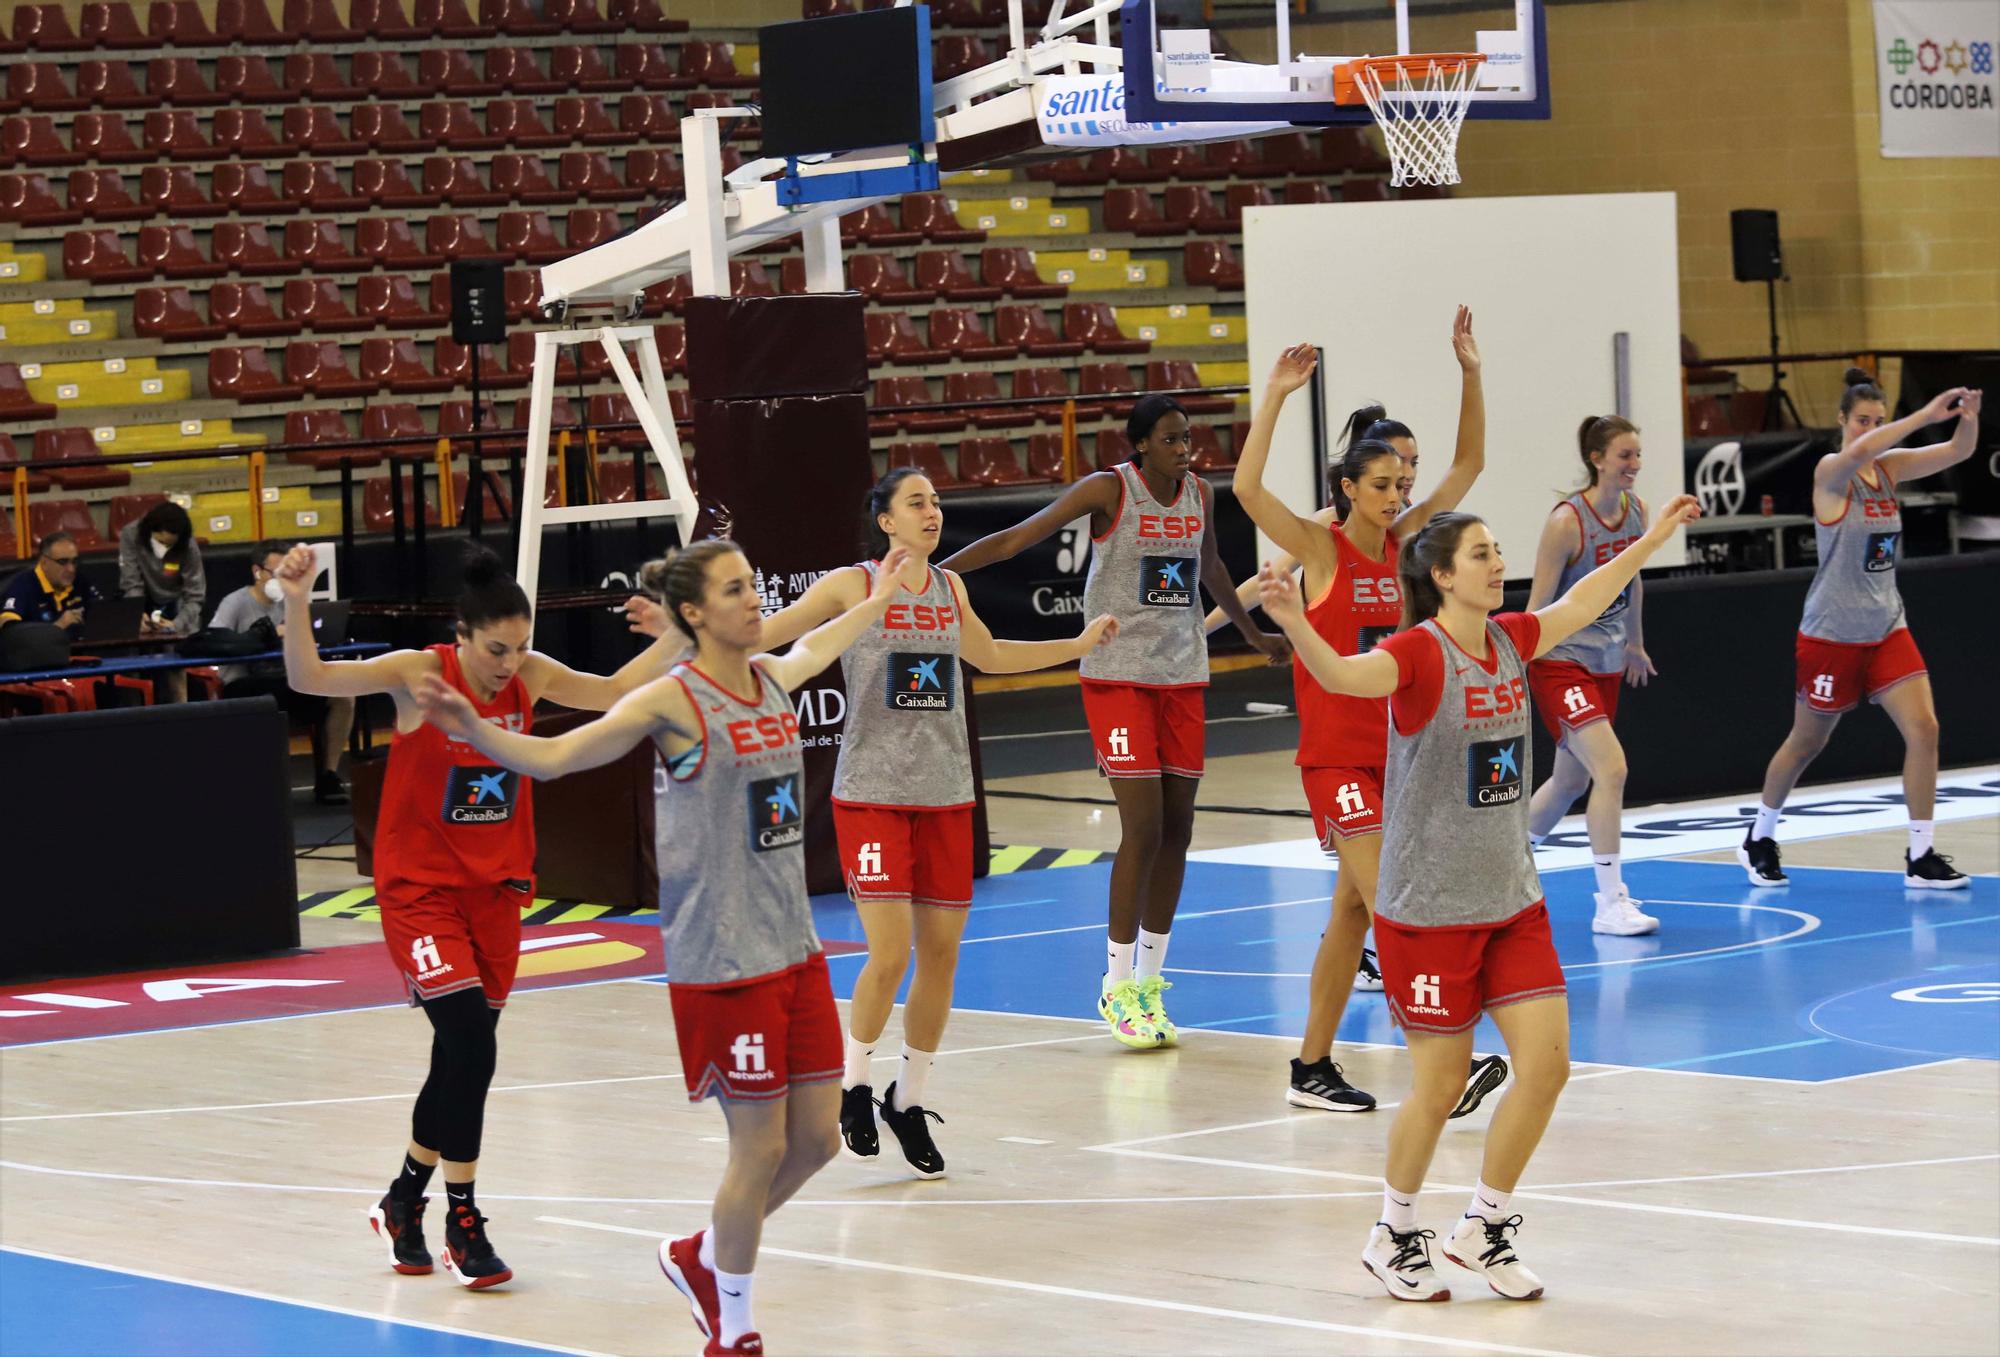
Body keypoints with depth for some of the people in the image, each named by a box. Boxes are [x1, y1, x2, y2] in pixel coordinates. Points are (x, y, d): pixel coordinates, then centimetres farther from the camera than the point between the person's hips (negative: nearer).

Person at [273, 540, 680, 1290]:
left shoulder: (531, 676, -4)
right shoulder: (418, 673, -16)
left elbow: (616, 694, 5)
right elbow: (310, 679, -23)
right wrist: (296, 604, -38)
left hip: (495, 887, 5)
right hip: (420, 886, -5)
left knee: (465, 1056, 10)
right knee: (470, 1046, -17)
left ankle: (404, 1200, 30)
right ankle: (461, 1218, -5)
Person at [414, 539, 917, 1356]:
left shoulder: (772, 678, 9)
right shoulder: (674, 701, -11)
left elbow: (810, 651, 34)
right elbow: (554, 757, -16)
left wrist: (878, 601, 50)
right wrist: (474, 731, -34)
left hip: (793, 947, 7)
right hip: (721, 960, -7)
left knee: (817, 1137, 9)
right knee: (760, 1145, -3)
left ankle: (704, 1257, 31)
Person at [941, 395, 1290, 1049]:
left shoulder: (1199, 494, 7)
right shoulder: (1110, 490, -10)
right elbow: (1017, 538, -12)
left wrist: (1255, 635, 39)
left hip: (1182, 676, 6)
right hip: (1117, 672, -6)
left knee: (1177, 829, 5)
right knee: (1143, 828, -11)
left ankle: (1149, 982, 14)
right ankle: (1118, 986, -1)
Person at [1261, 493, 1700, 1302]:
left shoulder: (1511, 641, 4)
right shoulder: (1418, 654, -17)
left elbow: (1580, 604, 24)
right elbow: (1341, 674, -37)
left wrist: (1651, 540, 33)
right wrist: (1293, 625, -56)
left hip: (1511, 900, 7)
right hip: (1428, 909, -7)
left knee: (1547, 1063, 0)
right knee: (1440, 1086, 0)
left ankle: (1481, 1229, 18)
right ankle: (1393, 1239, 23)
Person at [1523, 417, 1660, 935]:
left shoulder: (1637, 509, 0)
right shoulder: (1567, 522, -20)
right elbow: (1538, 605, -16)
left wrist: (1634, 643, 26)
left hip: (1608, 660, 8)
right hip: (1562, 661, -8)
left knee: (1572, 780, 17)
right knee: (1611, 768, -19)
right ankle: (1610, 903, -15)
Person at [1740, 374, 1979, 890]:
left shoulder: (1890, 468, 4)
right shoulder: (1832, 472, -13)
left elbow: (1958, 452, -6)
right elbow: (1860, 450, -36)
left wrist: (1969, 417, -28)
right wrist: (1925, 415, -43)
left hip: (1886, 629, 5)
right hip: (1832, 634, -5)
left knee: (1924, 730, -9)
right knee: (1806, 743, 9)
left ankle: (1921, 857, -4)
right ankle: (1759, 841, 30)